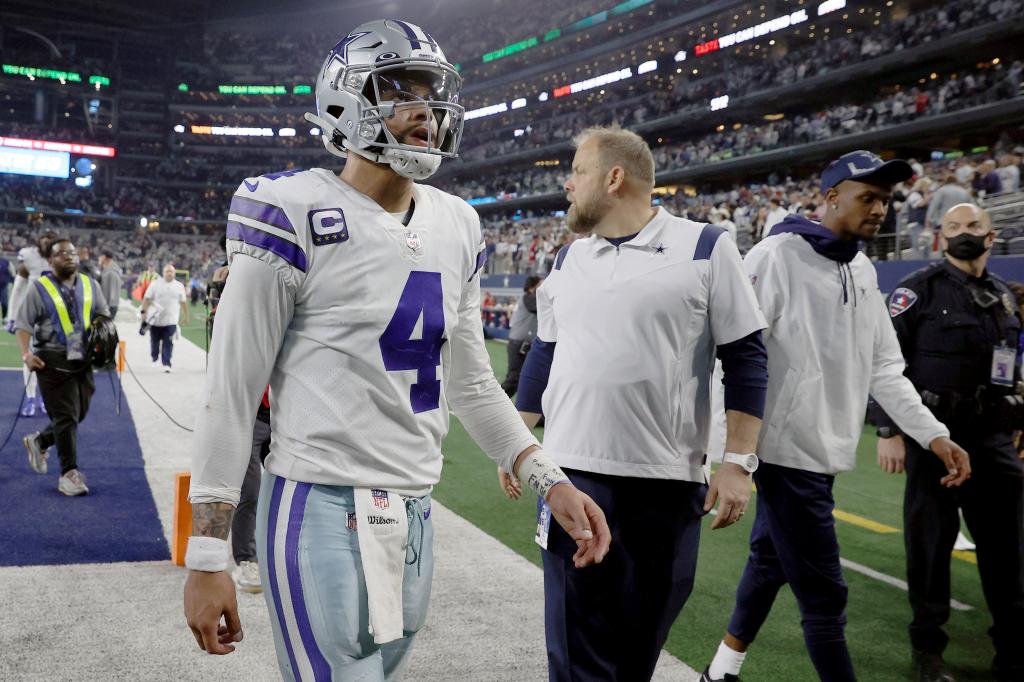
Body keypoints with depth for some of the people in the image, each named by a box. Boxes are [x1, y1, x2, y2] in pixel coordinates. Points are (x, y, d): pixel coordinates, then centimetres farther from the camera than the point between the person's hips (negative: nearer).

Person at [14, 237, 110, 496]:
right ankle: (69, 473, 2)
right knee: (66, 417, -5)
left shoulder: (90, 285, 9)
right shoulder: (39, 288, -3)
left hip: (82, 360, 5)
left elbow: (103, 315, 20)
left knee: (78, 414, 12)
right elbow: (23, 324, -2)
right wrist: (26, 354, -14)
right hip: (52, 361, -5)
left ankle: (39, 441, 38)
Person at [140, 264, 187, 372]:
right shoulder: (155, 284, 2)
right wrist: (144, 311, -5)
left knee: (168, 343, -9)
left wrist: (186, 316, 15)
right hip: (155, 318, 1)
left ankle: (166, 364, -9)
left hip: (170, 320, 0)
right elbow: (147, 299, 2)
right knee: (155, 341, 12)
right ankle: (155, 359, 35)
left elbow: (183, 302, 13)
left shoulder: (179, 286, 7)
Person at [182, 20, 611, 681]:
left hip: (415, 514, 7)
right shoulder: (297, 210, -10)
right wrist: (207, 557, -9)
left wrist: (550, 480, 8)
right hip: (322, 507, -6)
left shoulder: (457, 225, 10)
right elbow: (232, 390, -9)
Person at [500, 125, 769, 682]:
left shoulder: (705, 248, -3)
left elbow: (745, 359, -3)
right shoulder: (568, 260, 12)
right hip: (571, 474, 3)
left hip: (668, 481, -3)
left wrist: (738, 461, -8)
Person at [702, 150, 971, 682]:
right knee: (823, 593, -4)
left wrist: (933, 434, 6)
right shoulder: (778, 256, -12)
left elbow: (883, 367, 15)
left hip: (824, 452, 8)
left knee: (772, 563, 18)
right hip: (787, 449, -8)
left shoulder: (862, 271, 13)